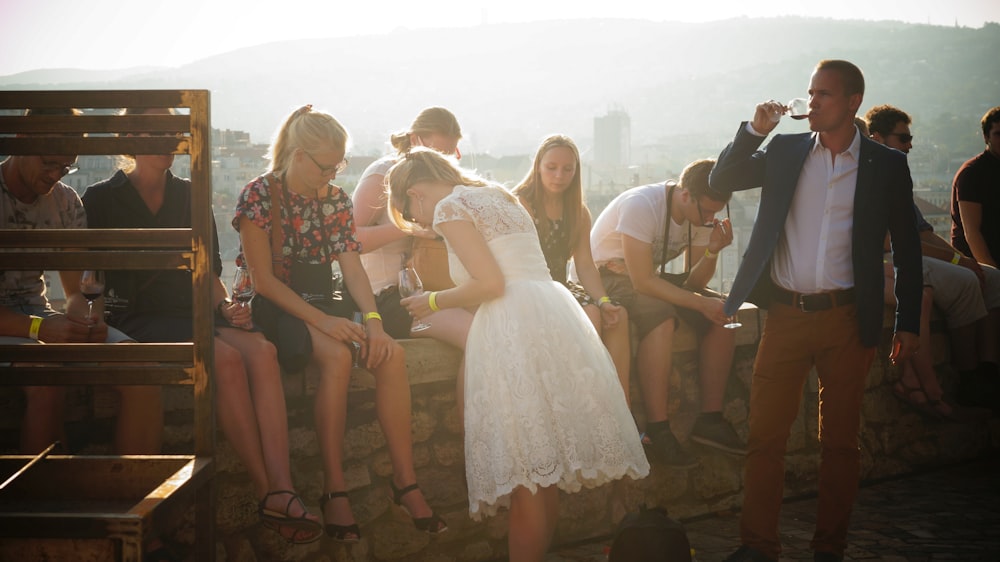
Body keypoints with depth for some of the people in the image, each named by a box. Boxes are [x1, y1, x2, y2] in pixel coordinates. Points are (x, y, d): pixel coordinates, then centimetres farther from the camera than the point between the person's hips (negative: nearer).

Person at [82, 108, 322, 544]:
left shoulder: (189, 195, 17)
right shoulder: (102, 200, 5)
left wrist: (225, 306, 1)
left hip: (192, 311, 4)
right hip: (138, 318, -4)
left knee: (262, 350, -29)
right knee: (227, 358, -33)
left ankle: (282, 490, -39)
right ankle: (266, 493, -29)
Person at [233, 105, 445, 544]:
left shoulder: (336, 200, 8)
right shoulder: (259, 195, -9)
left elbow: (352, 266, 0)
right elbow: (263, 280, -14)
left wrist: (372, 319, -20)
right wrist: (322, 322, -24)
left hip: (322, 303, 5)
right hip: (275, 308, -5)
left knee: (391, 354, -22)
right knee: (337, 355, -35)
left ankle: (405, 480, -19)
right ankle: (334, 489, -30)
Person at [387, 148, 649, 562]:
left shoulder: (449, 208, -1)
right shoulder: (496, 194, 25)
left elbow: (490, 283, -11)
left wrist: (434, 302, 4)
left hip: (515, 326, -9)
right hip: (556, 313, 9)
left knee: (525, 474, -5)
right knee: (544, 473, 12)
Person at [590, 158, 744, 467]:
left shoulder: (701, 214, -5)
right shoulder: (641, 205, -28)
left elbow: (694, 283, -3)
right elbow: (642, 282, -31)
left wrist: (712, 252, -22)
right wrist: (701, 303, -31)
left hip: (649, 277, 7)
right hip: (607, 275, -7)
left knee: (722, 315, -13)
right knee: (661, 316, -36)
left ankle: (710, 419, -7)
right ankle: (658, 430, -33)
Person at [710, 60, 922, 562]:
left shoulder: (886, 165, 2)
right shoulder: (785, 151, 7)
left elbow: (906, 250, 6)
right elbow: (721, 182, 7)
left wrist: (908, 323, 3)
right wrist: (754, 130, -6)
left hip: (847, 319, -1)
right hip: (785, 314, 2)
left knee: (840, 440, 8)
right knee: (765, 435, 2)